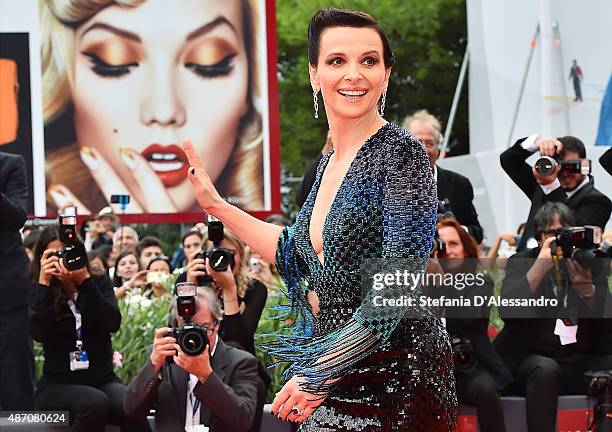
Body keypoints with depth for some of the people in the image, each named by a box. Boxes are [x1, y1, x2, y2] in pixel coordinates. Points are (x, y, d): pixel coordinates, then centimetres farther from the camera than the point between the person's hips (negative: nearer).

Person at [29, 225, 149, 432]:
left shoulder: (100, 283, 7)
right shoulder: (39, 292, 3)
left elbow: (113, 324, -11)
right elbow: (38, 333, -16)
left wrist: (84, 280, -19)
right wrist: (44, 282, -18)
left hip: (102, 380, 2)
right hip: (57, 385, -2)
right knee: (94, 403, -35)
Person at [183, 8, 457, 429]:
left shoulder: (400, 153, -13)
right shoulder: (329, 163, 10)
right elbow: (298, 255, 21)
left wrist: (319, 372, -18)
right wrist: (216, 205, 20)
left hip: (398, 378, -7)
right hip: (335, 378, 7)